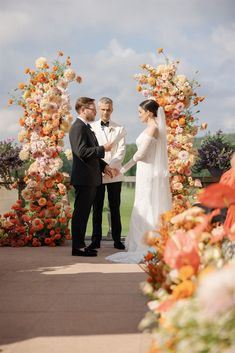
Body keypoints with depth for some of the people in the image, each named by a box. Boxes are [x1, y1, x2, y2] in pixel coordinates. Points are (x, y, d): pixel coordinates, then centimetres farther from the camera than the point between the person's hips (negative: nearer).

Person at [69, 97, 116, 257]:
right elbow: (82, 152, -23)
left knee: (83, 213, 13)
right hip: (83, 177, -10)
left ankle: (80, 244, 20)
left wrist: (104, 165, 13)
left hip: (91, 177, 10)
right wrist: (103, 149, -15)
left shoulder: (86, 127, 19)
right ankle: (78, 247, -2)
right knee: (80, 212, -6)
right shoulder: (78, 127, -14)